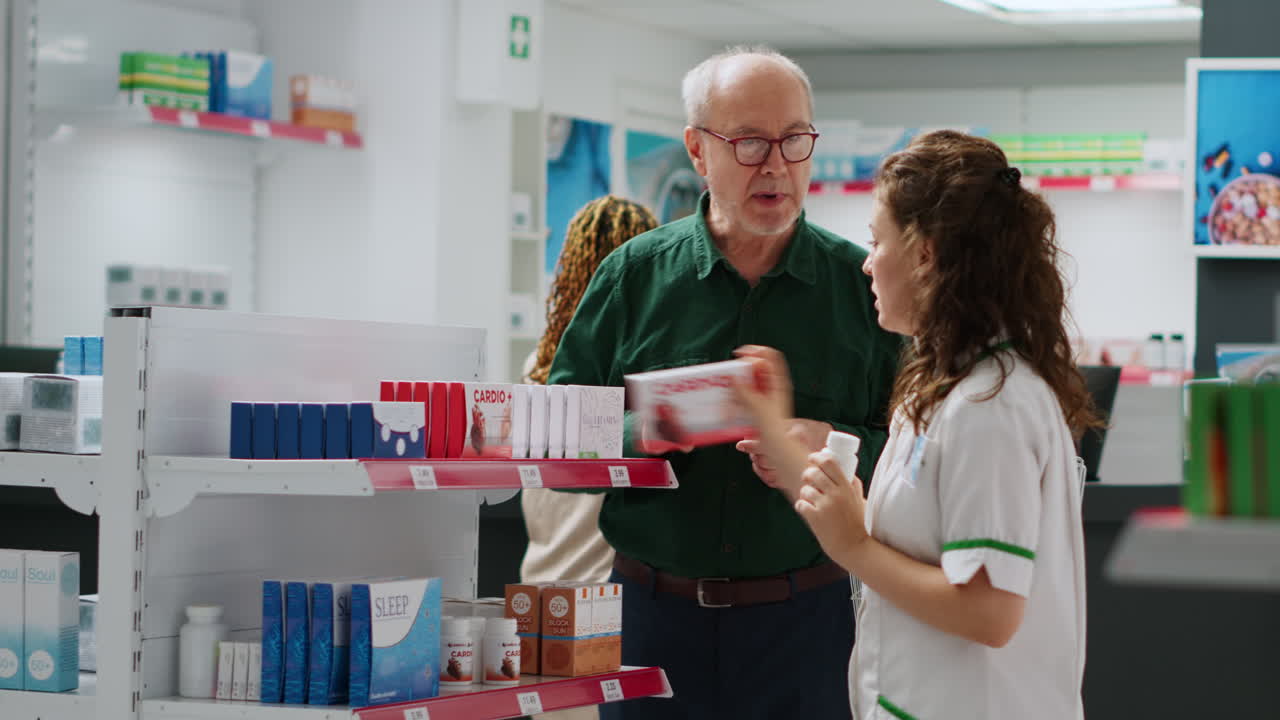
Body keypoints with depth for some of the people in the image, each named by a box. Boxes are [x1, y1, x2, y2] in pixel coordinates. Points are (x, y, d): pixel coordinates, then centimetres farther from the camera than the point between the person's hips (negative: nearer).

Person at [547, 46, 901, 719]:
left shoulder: (861, 285, 3)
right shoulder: (632, 276, 4)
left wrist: (836, 448, -17)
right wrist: (639, 434, -17)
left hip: (803, 614, 0)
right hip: (652, 614, 1)